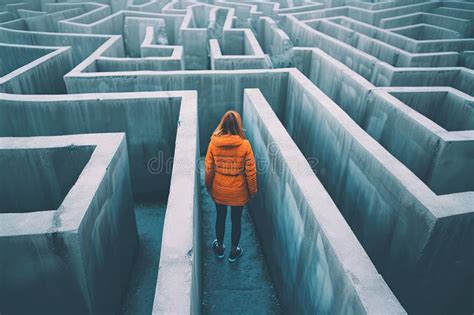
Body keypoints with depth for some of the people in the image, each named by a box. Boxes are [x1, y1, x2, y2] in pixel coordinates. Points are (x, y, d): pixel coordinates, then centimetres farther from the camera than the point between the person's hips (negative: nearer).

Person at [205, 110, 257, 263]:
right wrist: (252, 190, 1)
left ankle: (219, 248, 42)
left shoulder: (214, 142, -14)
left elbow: (209, 168, -5)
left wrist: (208, 185, 11)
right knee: (236, 220, 18)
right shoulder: (244, 144, -19)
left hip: (219, 190, 2)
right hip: (238, 191, -1)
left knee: (220, 217, 23)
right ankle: (234, 252, 36)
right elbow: (250, 171, -13)